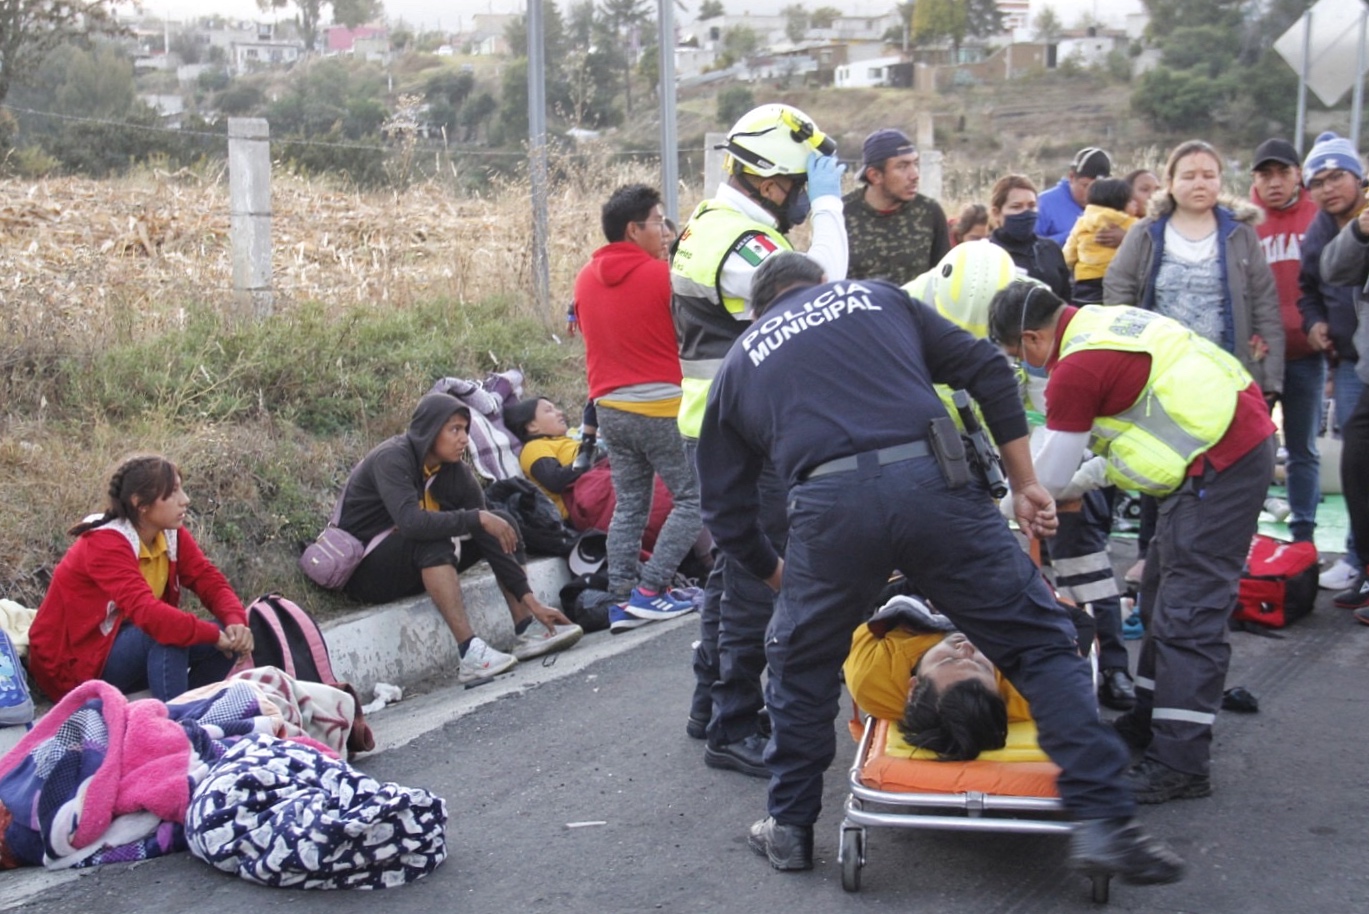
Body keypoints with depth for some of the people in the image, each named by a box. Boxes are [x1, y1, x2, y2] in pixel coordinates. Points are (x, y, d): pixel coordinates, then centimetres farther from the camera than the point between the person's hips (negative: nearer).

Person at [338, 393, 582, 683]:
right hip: (366, 571, -7)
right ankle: (470, 653, -41)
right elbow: (411, 522, -38)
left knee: (502, 522, -3)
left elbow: (498, 538, -6)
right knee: (433, 538, -35)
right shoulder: (391, 459, -22)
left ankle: (527, 631, -13)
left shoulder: (456, 472, -3)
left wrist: (531, 600, -12)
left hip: (420, 565, 7)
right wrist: (477, 518, -33)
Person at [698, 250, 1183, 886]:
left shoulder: (738, 363, 27)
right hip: (932, 480, 0)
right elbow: (986, 371, 18)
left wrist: (775, 573, 43)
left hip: (828, 506, 0)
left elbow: (724, 508, 26)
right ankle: (1102, 822, 2)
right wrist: (1024, 486, 20)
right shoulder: (877, 297, 28)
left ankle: (790, 830, 31)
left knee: (800, 667, 24)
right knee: (1041, 644, 9)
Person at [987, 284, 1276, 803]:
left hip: (1219, 467, -10)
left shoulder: (1075, 369, -14)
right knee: (1164, 597, 18)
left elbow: (1047, 476, -5)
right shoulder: (1106, 320, 15)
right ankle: (1151, 722, 29)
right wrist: (1090, 477, 26)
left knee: (1186, 614, -9)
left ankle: (1181, 764, -8)